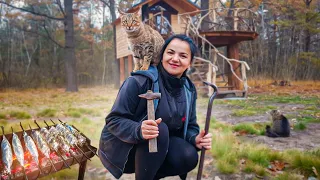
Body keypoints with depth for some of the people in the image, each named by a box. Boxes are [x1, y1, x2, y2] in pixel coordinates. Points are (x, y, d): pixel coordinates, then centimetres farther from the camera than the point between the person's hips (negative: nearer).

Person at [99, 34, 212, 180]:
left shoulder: (189, 90, -3)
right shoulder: (139, 82, -23)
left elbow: (189, 126, 3)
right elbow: (113, 121, -22)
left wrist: (195, 139, -20)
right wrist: (138, 130, -42)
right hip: (121, 147, -5)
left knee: (188, 156, -21)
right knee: (160, 129, -32)